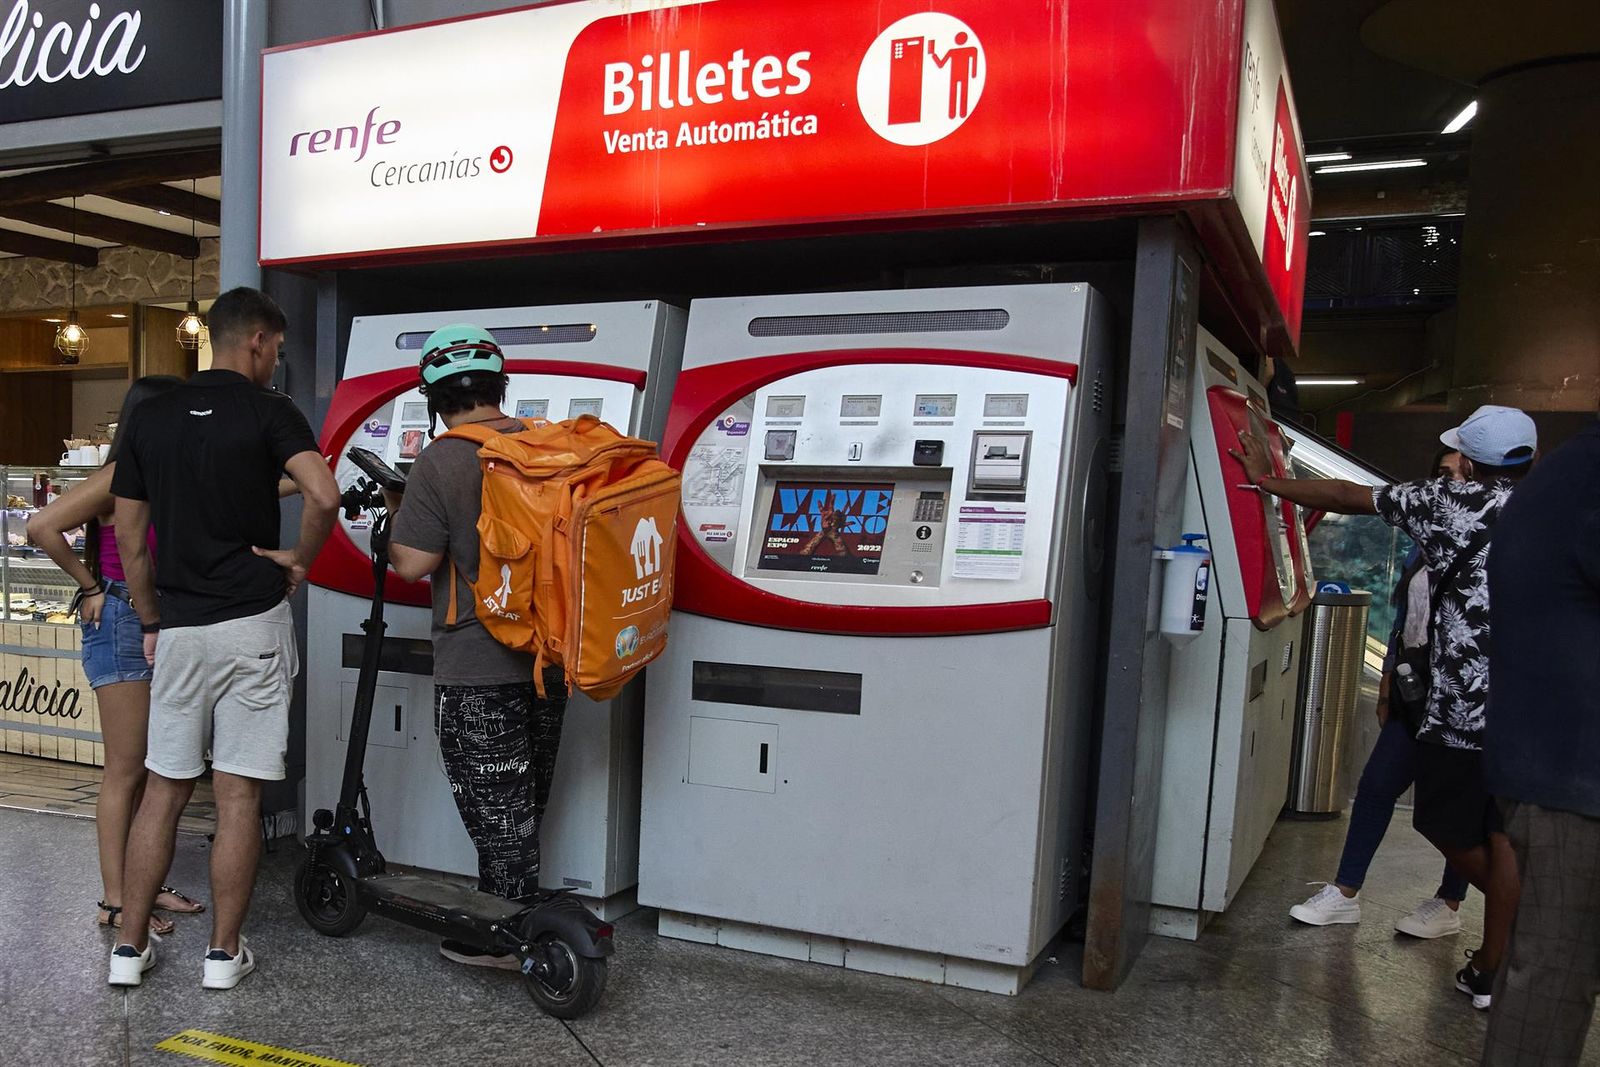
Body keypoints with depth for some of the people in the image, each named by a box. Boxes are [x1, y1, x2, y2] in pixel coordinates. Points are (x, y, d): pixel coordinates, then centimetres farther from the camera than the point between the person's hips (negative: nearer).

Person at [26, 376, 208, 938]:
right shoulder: (120, 476, -13)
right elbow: (42, 526, -19)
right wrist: (90, 588, -10)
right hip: (124, 625, -8)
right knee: (126, 770, -1)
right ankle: (114, 902, 9)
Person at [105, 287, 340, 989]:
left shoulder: (149, 417, 9)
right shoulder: (268, 411, -6)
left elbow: (130, 538, 11)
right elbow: (323, 495, -24)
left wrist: (151, 622, 20)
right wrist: (299, 559, -6)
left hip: (176, 629, 4)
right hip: (250, 624, -4)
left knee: (163, 790, 15)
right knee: (238, 795, 4)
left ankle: (130, 946, 21)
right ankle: (224, 951, 12)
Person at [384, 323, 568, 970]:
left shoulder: (442, 462, -16)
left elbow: (412, 564, -15)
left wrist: (396, 516, 4)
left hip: (478, 671, -6)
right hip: (548, 660, 7)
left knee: (498, 813, 6)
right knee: (518, 810, 19)